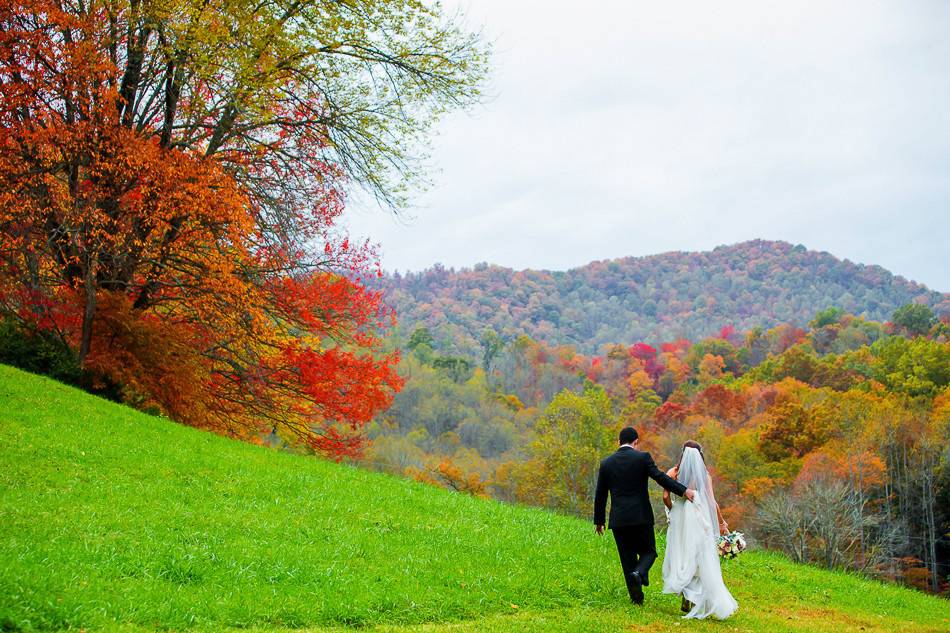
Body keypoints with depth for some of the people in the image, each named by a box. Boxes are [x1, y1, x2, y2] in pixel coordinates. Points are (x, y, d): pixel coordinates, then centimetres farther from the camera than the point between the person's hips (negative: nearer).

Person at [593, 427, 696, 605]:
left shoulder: (607, 463, 7)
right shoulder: (642, 457, -3)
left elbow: (600, 495, 10)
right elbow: (660, 477, -14)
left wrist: (599, 521, 18)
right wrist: (684, 491, -13)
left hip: (618, 519, 3)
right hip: (641, 516, -2)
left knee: (627, 557, 11)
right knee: (648, 552, 11)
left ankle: (636, 596, 9)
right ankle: (638, 574, -18)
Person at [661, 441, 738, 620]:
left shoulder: (674, 473, 2)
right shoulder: (705, 475, 3)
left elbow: (666, 497, -5)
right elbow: (712, 502, -2)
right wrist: (722, 523, 5)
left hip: (680, 518, 0)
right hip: (700, 519, 0)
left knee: (682, 558, 9)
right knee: (703, 561, 7)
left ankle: (686, 600, 2)